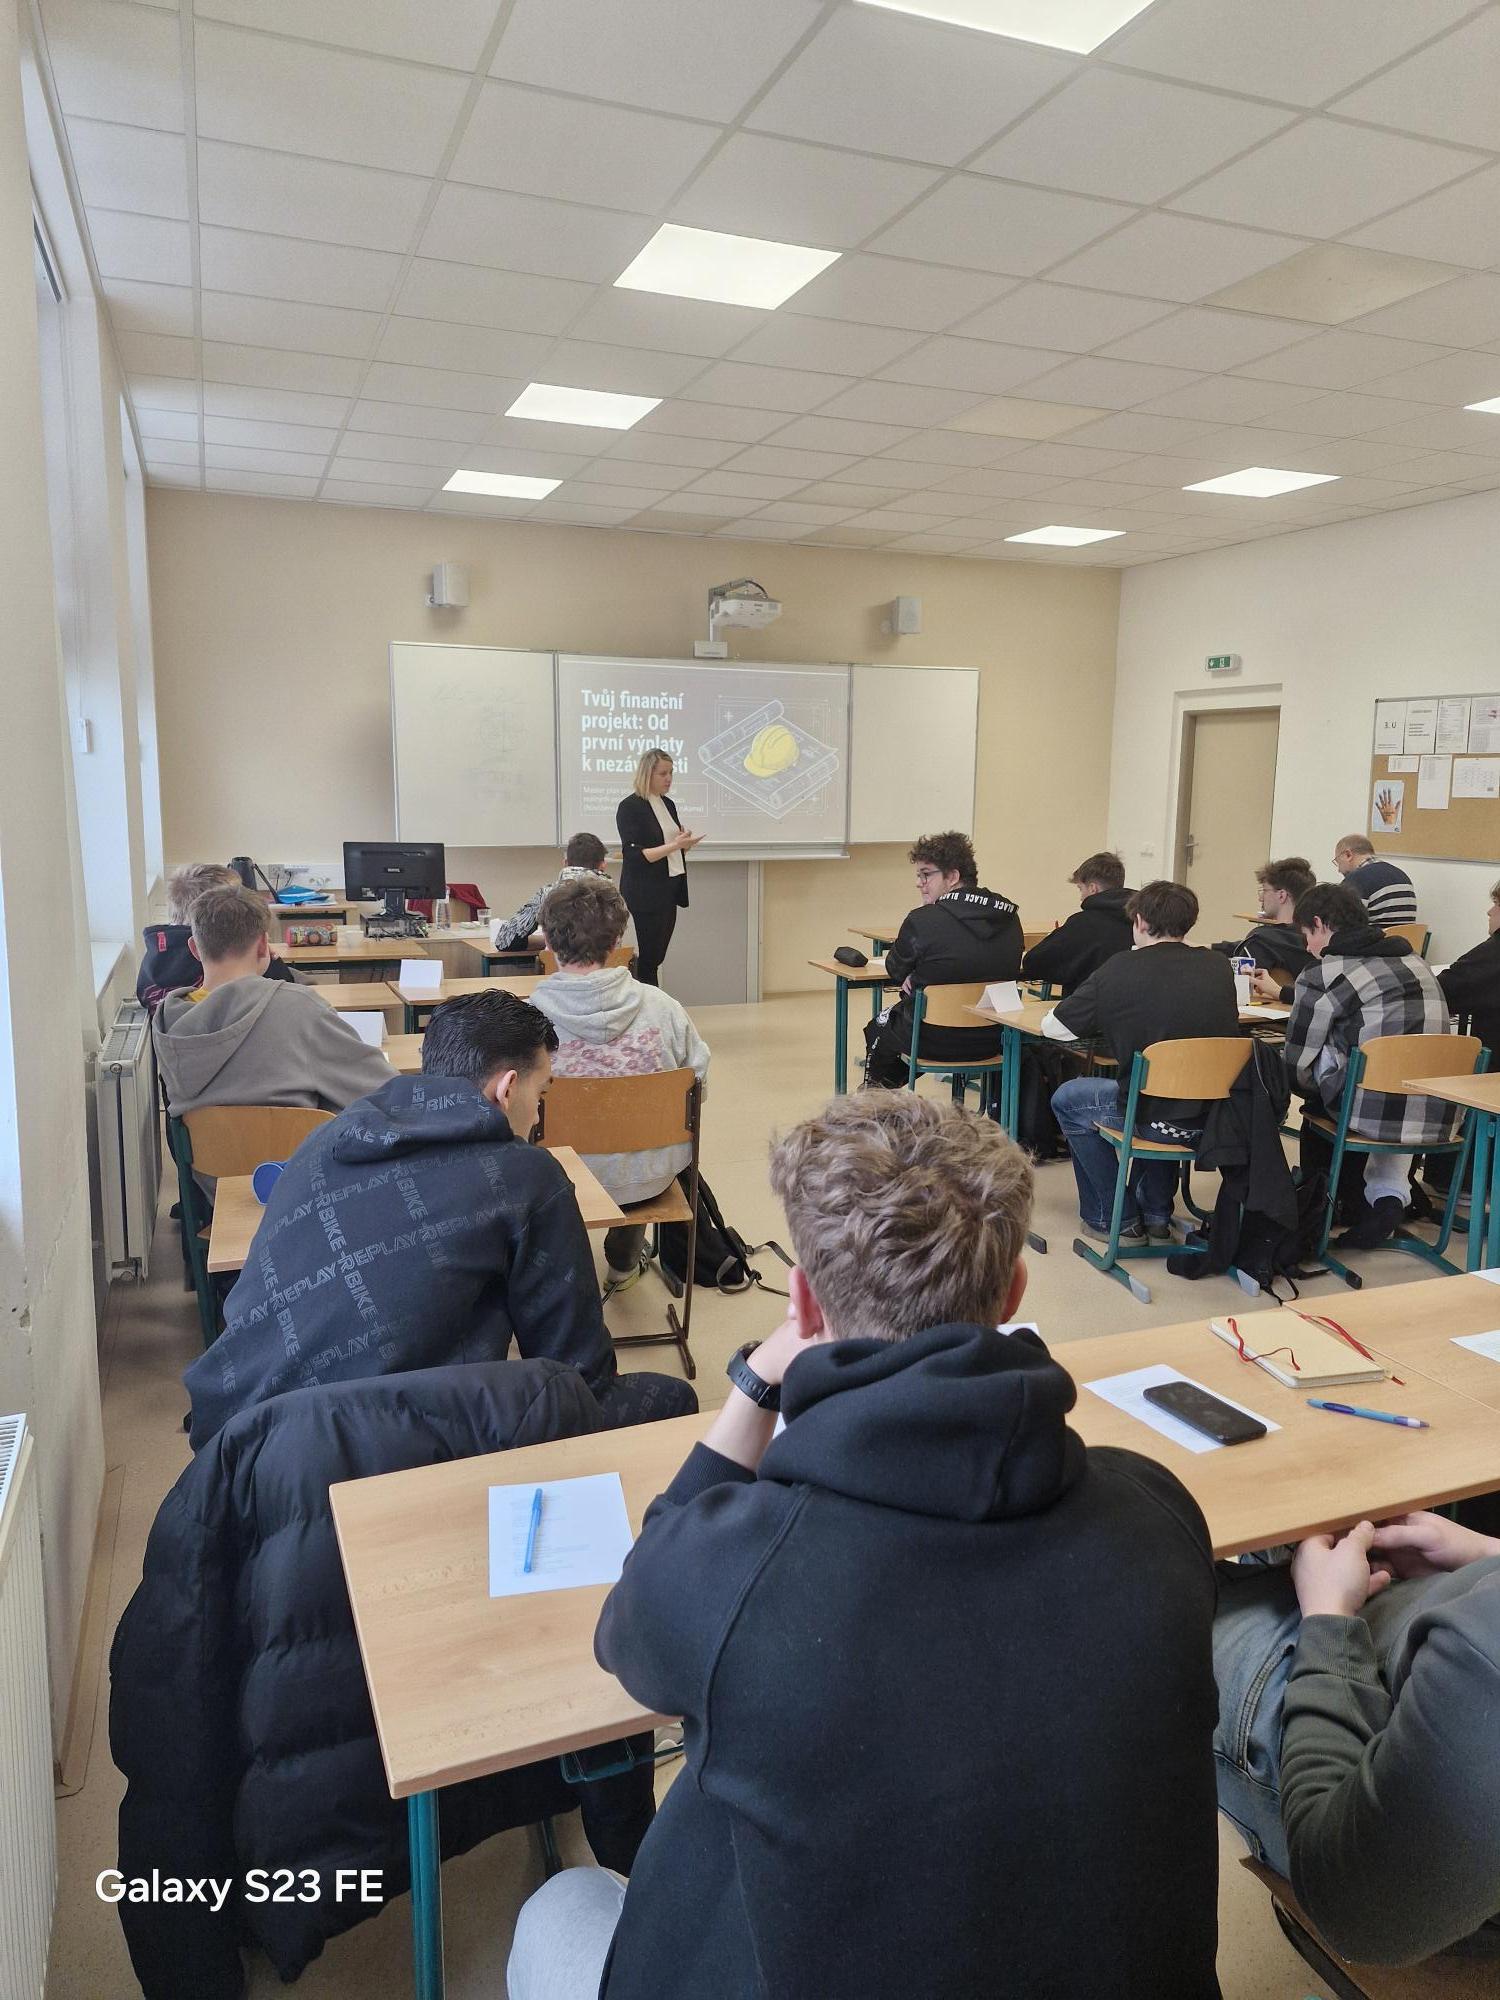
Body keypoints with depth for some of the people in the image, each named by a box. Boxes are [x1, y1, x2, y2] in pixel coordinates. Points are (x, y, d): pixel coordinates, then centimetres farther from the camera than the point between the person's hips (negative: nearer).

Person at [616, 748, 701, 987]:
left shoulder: (668, 804, 13)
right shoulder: (630, 807, -10)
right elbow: (634, 855, -16)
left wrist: (685, 843, -1)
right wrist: (674, 845, -23)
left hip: (670, 890, 7)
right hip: (646, 893, -7)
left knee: (657, 957, 7)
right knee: (649, 958, -7)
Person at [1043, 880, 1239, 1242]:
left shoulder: (1119, 970, -10)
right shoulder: (1218, 966, 2)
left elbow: (1053, 1028, 0)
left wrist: (1107, 1019, 18)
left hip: (1162, 1120, -5)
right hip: (1218, 1117, 5)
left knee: (1066, 1100, 22)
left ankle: (1116, 1219, 25)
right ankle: (1157, 1216, 38)